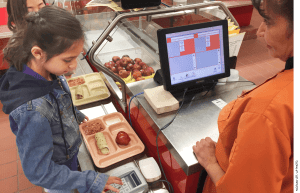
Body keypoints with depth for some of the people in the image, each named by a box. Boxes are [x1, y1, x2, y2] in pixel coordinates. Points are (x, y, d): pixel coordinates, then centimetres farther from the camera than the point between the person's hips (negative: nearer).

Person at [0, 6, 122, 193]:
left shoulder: (49, 72, -19)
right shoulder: (32, 112, -42)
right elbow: (38, 173, -31)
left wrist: (76, 115, 18)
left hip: (69, 152, 6)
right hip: (55, 176, -6)